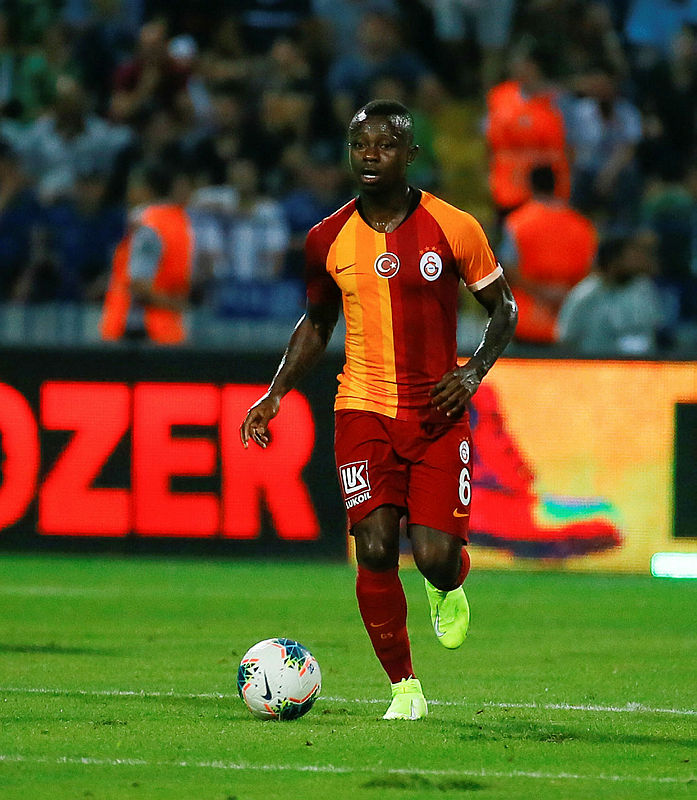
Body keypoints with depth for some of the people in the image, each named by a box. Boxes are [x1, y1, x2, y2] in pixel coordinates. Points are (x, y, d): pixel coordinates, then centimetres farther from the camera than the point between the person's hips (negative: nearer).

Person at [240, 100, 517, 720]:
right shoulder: (329, 239, 2)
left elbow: (503, 306, 6)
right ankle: (404, 688, 3)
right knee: (375, 548, -12)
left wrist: (474, 371, -11)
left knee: (435, 557, -11)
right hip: (364, 411, 2)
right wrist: (276, 394, 6)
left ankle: (450, 588, 30)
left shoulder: (454, 228, -5)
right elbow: (317, 322, 18)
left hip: (439, 413, -1)